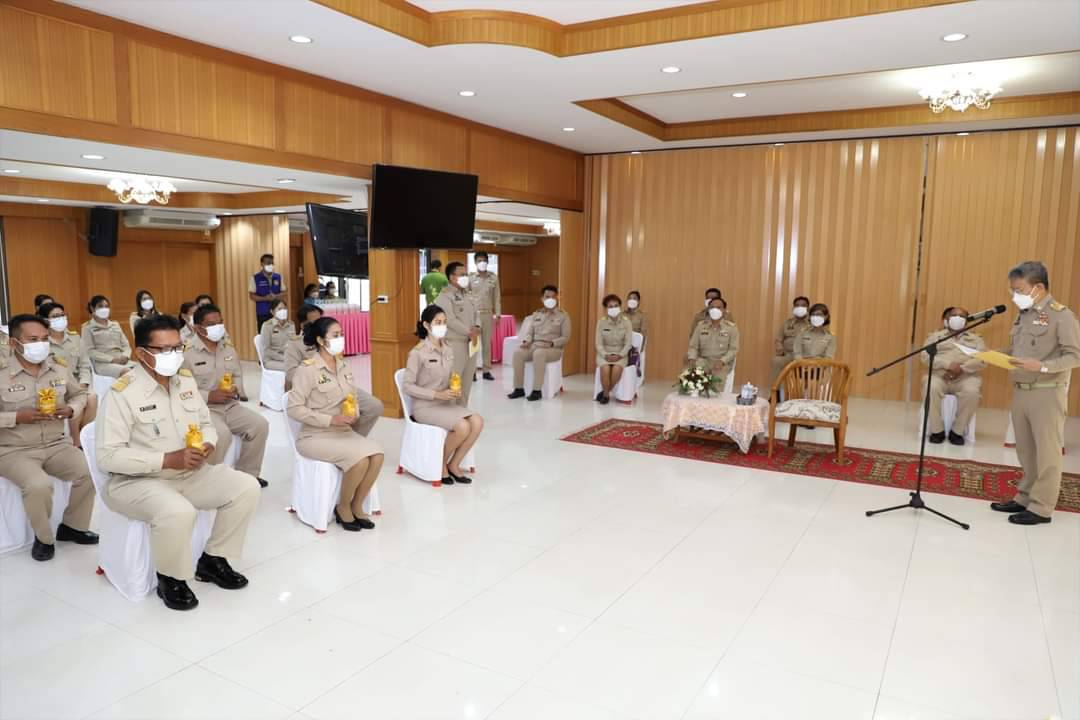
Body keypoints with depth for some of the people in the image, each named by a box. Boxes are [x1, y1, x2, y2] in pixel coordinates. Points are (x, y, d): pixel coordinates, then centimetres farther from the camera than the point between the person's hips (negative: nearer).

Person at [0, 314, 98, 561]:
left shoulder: (59, 367, 3)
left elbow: (80, 393, 16)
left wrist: (71, 409, -5)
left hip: (56, 445, 5)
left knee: (89, 473, -16)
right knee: (39, 485, -31)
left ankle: (72, 527, 10)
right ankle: (43, 538, -1)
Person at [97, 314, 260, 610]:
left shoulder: (186, 380, 6)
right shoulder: (122, 393, -16)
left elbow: (206, 423, 17)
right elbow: (108, 456, -20)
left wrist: (207, 445, -8)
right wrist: (168, 460, -26)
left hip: (191, 473, 7)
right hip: (138, 481, -7)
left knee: (246, 487, -10)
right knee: (178, 512, -36)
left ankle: (212, 560, 9)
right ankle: (170, 578, -5)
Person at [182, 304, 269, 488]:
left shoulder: (228, 346, 10)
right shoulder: (188, 353, -11)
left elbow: (238, 375, 18)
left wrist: (235, 389, -5)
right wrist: (209, 396, -21)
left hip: (230, 405, 6)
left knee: (260, 425, -12)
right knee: (222, 434, -33)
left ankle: (246, 474, 5)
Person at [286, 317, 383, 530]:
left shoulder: (343, 366, 8)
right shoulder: (307, 369, -13)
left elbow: (354, 396, 18)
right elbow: (293, 408, -17)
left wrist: (354, 414, -5)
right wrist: (331, 420, -22)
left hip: (343, 431, 6)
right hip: (314, 436, -6)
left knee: (377, 454, -20)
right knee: (360, 459, -28)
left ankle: (357, 506, 0)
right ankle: (343, 507, -2)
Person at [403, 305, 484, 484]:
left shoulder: (448, 350, 8)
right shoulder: (418, 352, -13)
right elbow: (407, 386, -13)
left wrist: (453, 390, -5)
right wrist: (437, 395, -20)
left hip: (446, 403, 7)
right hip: (425, 406, -7)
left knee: (477, 421, -18)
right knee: (463, 427, -27)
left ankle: (453, 464, -1)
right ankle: (441, 464, -1)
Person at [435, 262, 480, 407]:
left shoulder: (468, 295, 17)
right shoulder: (445, 296, -10)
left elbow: (476, 314, 17)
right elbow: (450, 320, -18)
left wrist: (476, 328, -4)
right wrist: (469, 332, -15)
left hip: (470, 342, 8)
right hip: (455, 343, -8)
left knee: (467, 380, 13)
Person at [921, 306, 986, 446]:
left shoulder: (976, 338, 22)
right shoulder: (935, 336, 19)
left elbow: (982, 360, 5)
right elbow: (925, 356, 2)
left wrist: (962, 368, -13)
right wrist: (948, 364, -14)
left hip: (967, 376, 1)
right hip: (939, 374, 0)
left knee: (972, 392, -34)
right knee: (932, 388, -35)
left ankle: (957, 431, -18)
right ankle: (937, 430, -20)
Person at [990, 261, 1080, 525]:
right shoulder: (1024, 314, 11)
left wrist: (1042, 366, -28)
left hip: (1047, 394, -7)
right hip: (1020, 392, 7)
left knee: (1046, 452, 2)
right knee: (1026, 451, 15)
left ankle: (1042, 508, 8)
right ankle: (1025, 498, 25)